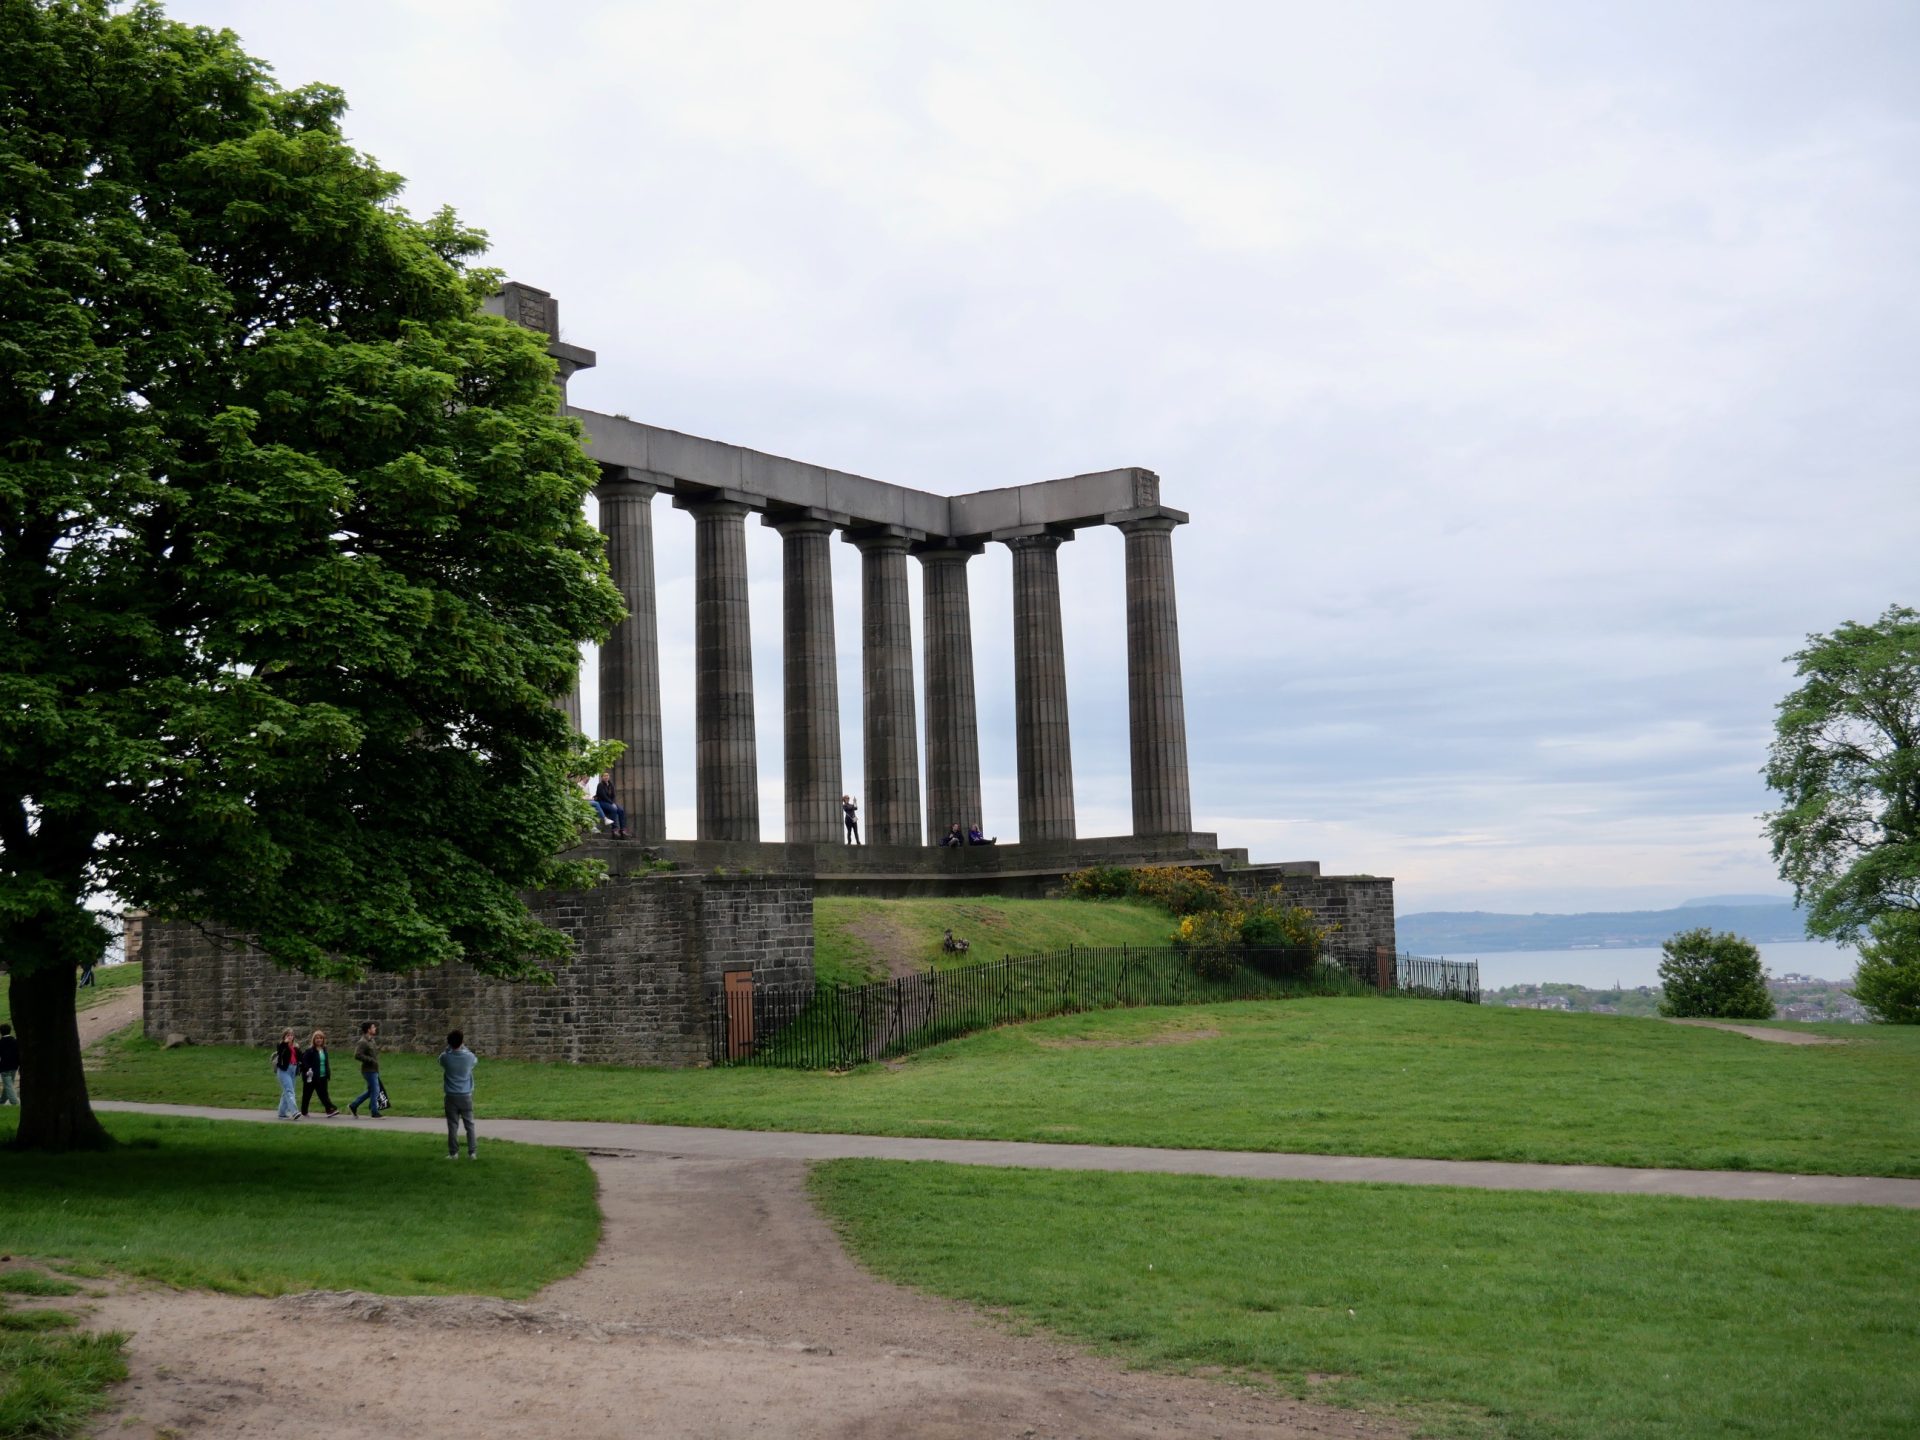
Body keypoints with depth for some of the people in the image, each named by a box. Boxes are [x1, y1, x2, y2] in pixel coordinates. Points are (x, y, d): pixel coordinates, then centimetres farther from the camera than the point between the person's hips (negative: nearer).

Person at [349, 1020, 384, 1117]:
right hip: (369, 1070, -10)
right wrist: (371, 1060, -22)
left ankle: (354, 1105, 24)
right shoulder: (363, 1042, -17)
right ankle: (374, 1113, 4)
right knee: (375, 1090, -4)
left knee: (371, 1090, 16)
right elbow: (357, 1055, -25)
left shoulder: (372, 1040, 11)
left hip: (374, 1069, 10)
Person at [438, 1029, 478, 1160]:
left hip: (451, 1096, 0)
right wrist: (464, 1047, 19)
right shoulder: (469, 1057, -10)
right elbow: (476, 1060, 15)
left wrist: (449, 1047, 13)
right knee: (469, 1125, 8)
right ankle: (472, 1152, 7)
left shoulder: (446, 1057, -11)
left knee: (453, 1125, 6)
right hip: (466, 1096, 0)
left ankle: (453, 1153, 8)